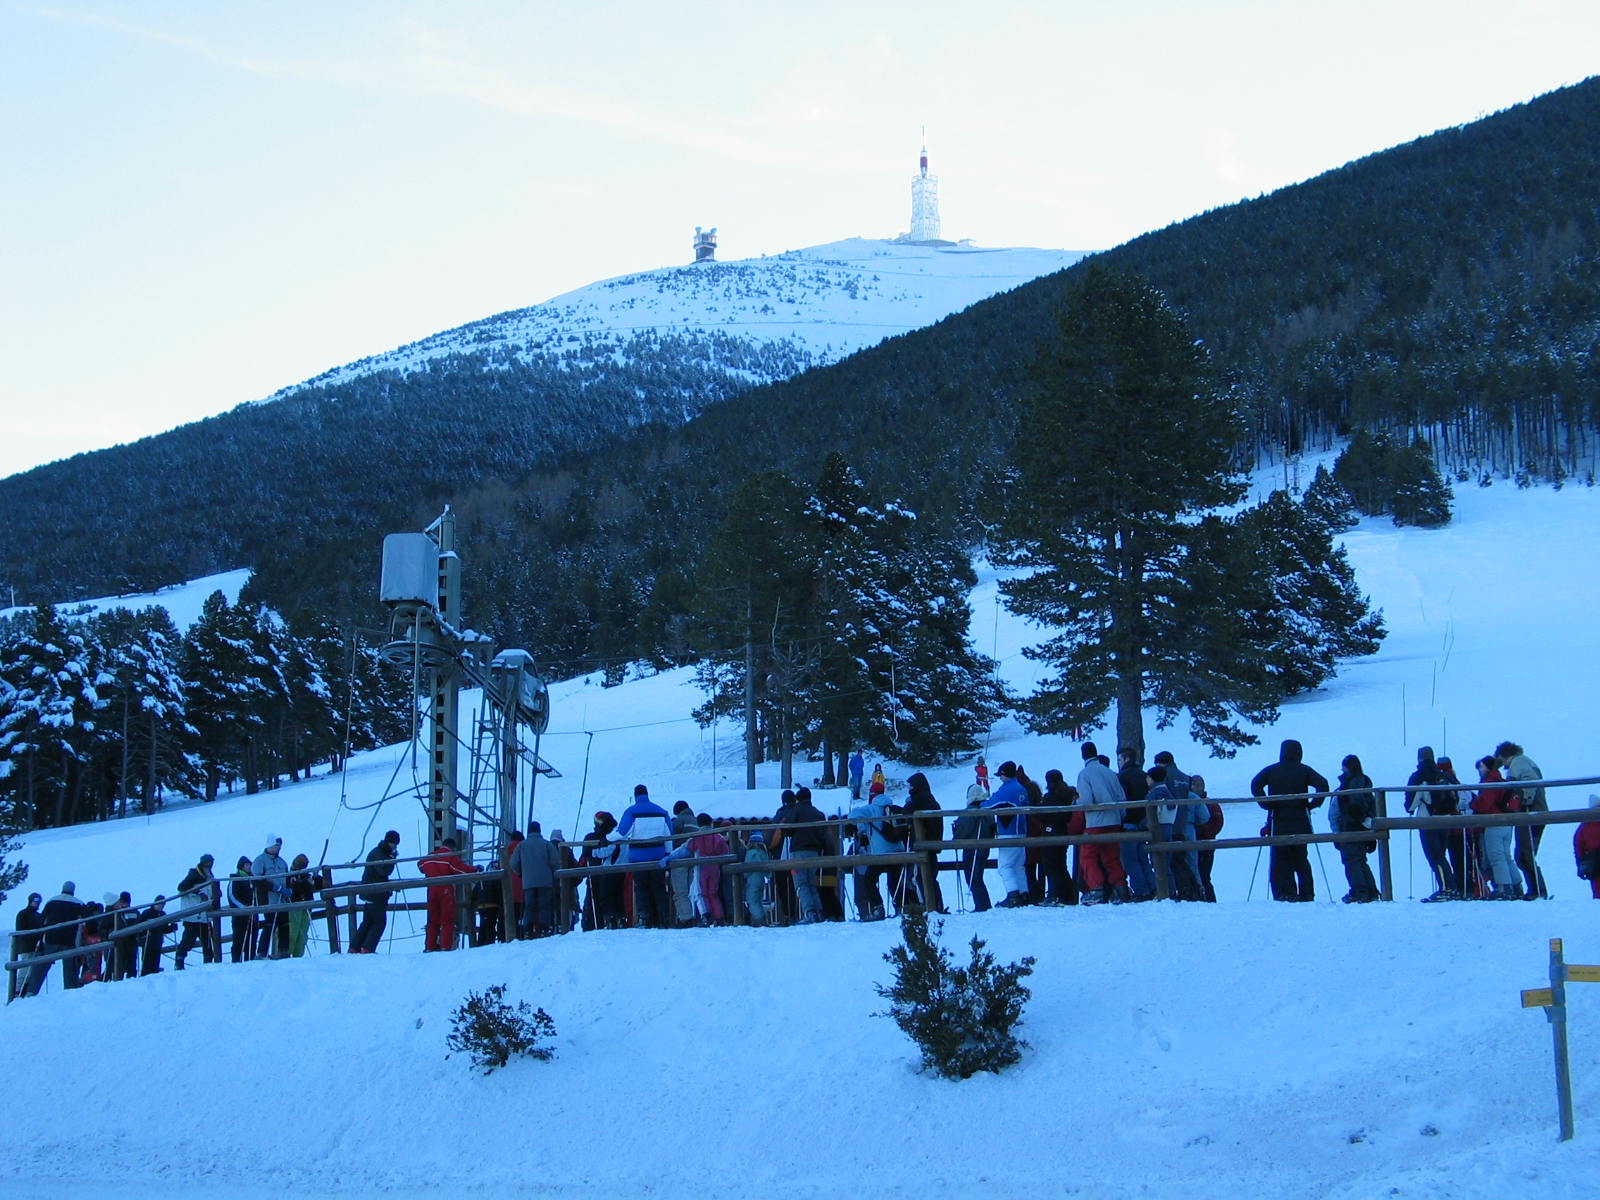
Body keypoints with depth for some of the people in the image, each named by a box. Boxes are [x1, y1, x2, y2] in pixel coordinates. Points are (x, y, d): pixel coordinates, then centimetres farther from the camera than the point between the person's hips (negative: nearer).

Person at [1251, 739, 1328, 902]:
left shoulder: (1271, 770, 4)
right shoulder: (1304, 771, 4)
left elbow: (1256, 785, -11)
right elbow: (1323, 785, -9)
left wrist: (1267, 804, -6)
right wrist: (1312, 804, -1)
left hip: (1278, 822, -1)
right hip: (1301, 822, 1)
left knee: (1280, 860, 3)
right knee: (1301, 859, 13)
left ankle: (1286, 894, -9)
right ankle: (1306, 894, 6)